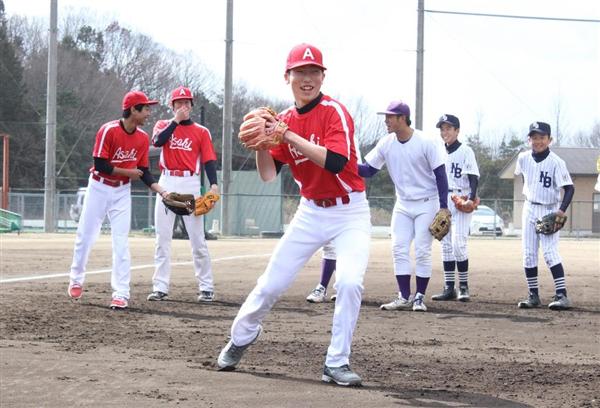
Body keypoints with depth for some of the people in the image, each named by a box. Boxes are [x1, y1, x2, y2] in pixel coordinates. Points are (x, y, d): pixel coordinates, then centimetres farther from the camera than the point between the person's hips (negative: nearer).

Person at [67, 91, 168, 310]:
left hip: (122, 192, 3)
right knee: (85, 235, 7)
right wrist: (128, 173, -17)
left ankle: (121, 293, -6)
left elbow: (144, 172, 3)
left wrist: (162, 191, -9)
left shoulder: (143, 138, -3)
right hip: (99, 188, -3)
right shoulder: (109, 130, -20)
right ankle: (76, 280, 30)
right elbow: (100, 164, -21)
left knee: (121, 242, -5)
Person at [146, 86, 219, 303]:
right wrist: (176, 120, -11)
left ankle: (206, 287, 4)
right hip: (167, 183, 1)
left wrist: (213, 184, -15)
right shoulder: (164, 125, 11)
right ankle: (160, 287, 2)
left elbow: (209, 161, 0)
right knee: (162, 238, 0)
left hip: (190, 184, -1)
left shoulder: (201, 131, 8)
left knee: (197, 238, -2)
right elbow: (157, 141, -11)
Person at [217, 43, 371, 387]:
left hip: (349, 211, -5)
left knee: (350, 281, -25)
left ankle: (337, 364, -12)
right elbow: (268, 174, 0)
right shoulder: (284, 120, 2)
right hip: (311, 212, 5)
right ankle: (241, 337, 32)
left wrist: (289, 136, -30)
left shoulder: (335, 112, -15)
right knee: (272, 283, 6)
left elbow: (335, 162, -30)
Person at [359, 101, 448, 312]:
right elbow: (368, 170, 0)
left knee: (422, 251, -5)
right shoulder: (386, 144, -3)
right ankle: (404, 297, 2)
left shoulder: (426, 143, -16)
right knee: (399, 249, -2)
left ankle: (419, 297, 5)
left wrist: (443, 206, -17)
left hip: (427, 203, -5)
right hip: (403, 204, 5)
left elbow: (440, 174, -13)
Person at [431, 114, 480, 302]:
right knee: (446, 245, 5)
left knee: (458, 244, -14)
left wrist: (472, 197, -23)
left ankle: (463, 286, -5)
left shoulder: (465, 151, -4)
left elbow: (473, 177, -9)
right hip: (443, 201, 6)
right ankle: (449, 288, 8)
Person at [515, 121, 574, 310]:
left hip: (549, 211, -6)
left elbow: (569, 188, -18)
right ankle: (533, 296, 14)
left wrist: (562, 210, -29)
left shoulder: (556, 162, -17)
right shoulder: (523, 158, -1)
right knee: (528, 254, 6)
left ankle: (562, 295, -15)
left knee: (550, 252, -15)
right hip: (529, 209, 6)